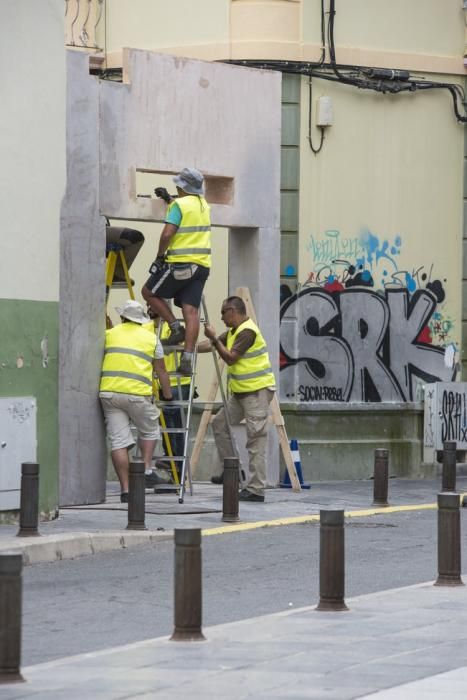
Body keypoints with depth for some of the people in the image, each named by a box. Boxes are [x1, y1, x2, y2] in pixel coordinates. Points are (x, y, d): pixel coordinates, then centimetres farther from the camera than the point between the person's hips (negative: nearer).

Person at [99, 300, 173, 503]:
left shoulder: (110, 334, 13)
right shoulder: (150, 338, 12)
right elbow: (160, 370, 18)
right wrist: (167, 394, 29)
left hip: (109, 392, 1)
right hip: (137, 393, -1)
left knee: (118, 442, 1)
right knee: (149, 431, 23)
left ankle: (126, 489, -1)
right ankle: (147, 470, 9)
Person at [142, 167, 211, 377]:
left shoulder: (179, 205, -10)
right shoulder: (203, 205, 14)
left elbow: (167, 234, -18)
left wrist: (160, 256, -5)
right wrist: (169, 199, 42)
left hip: (180, 264, -7)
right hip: (202, 265, 7)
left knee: (149, 292, 12)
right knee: (191, 311, 0)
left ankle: (175, 328, 2)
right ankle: (187, 358, -8)